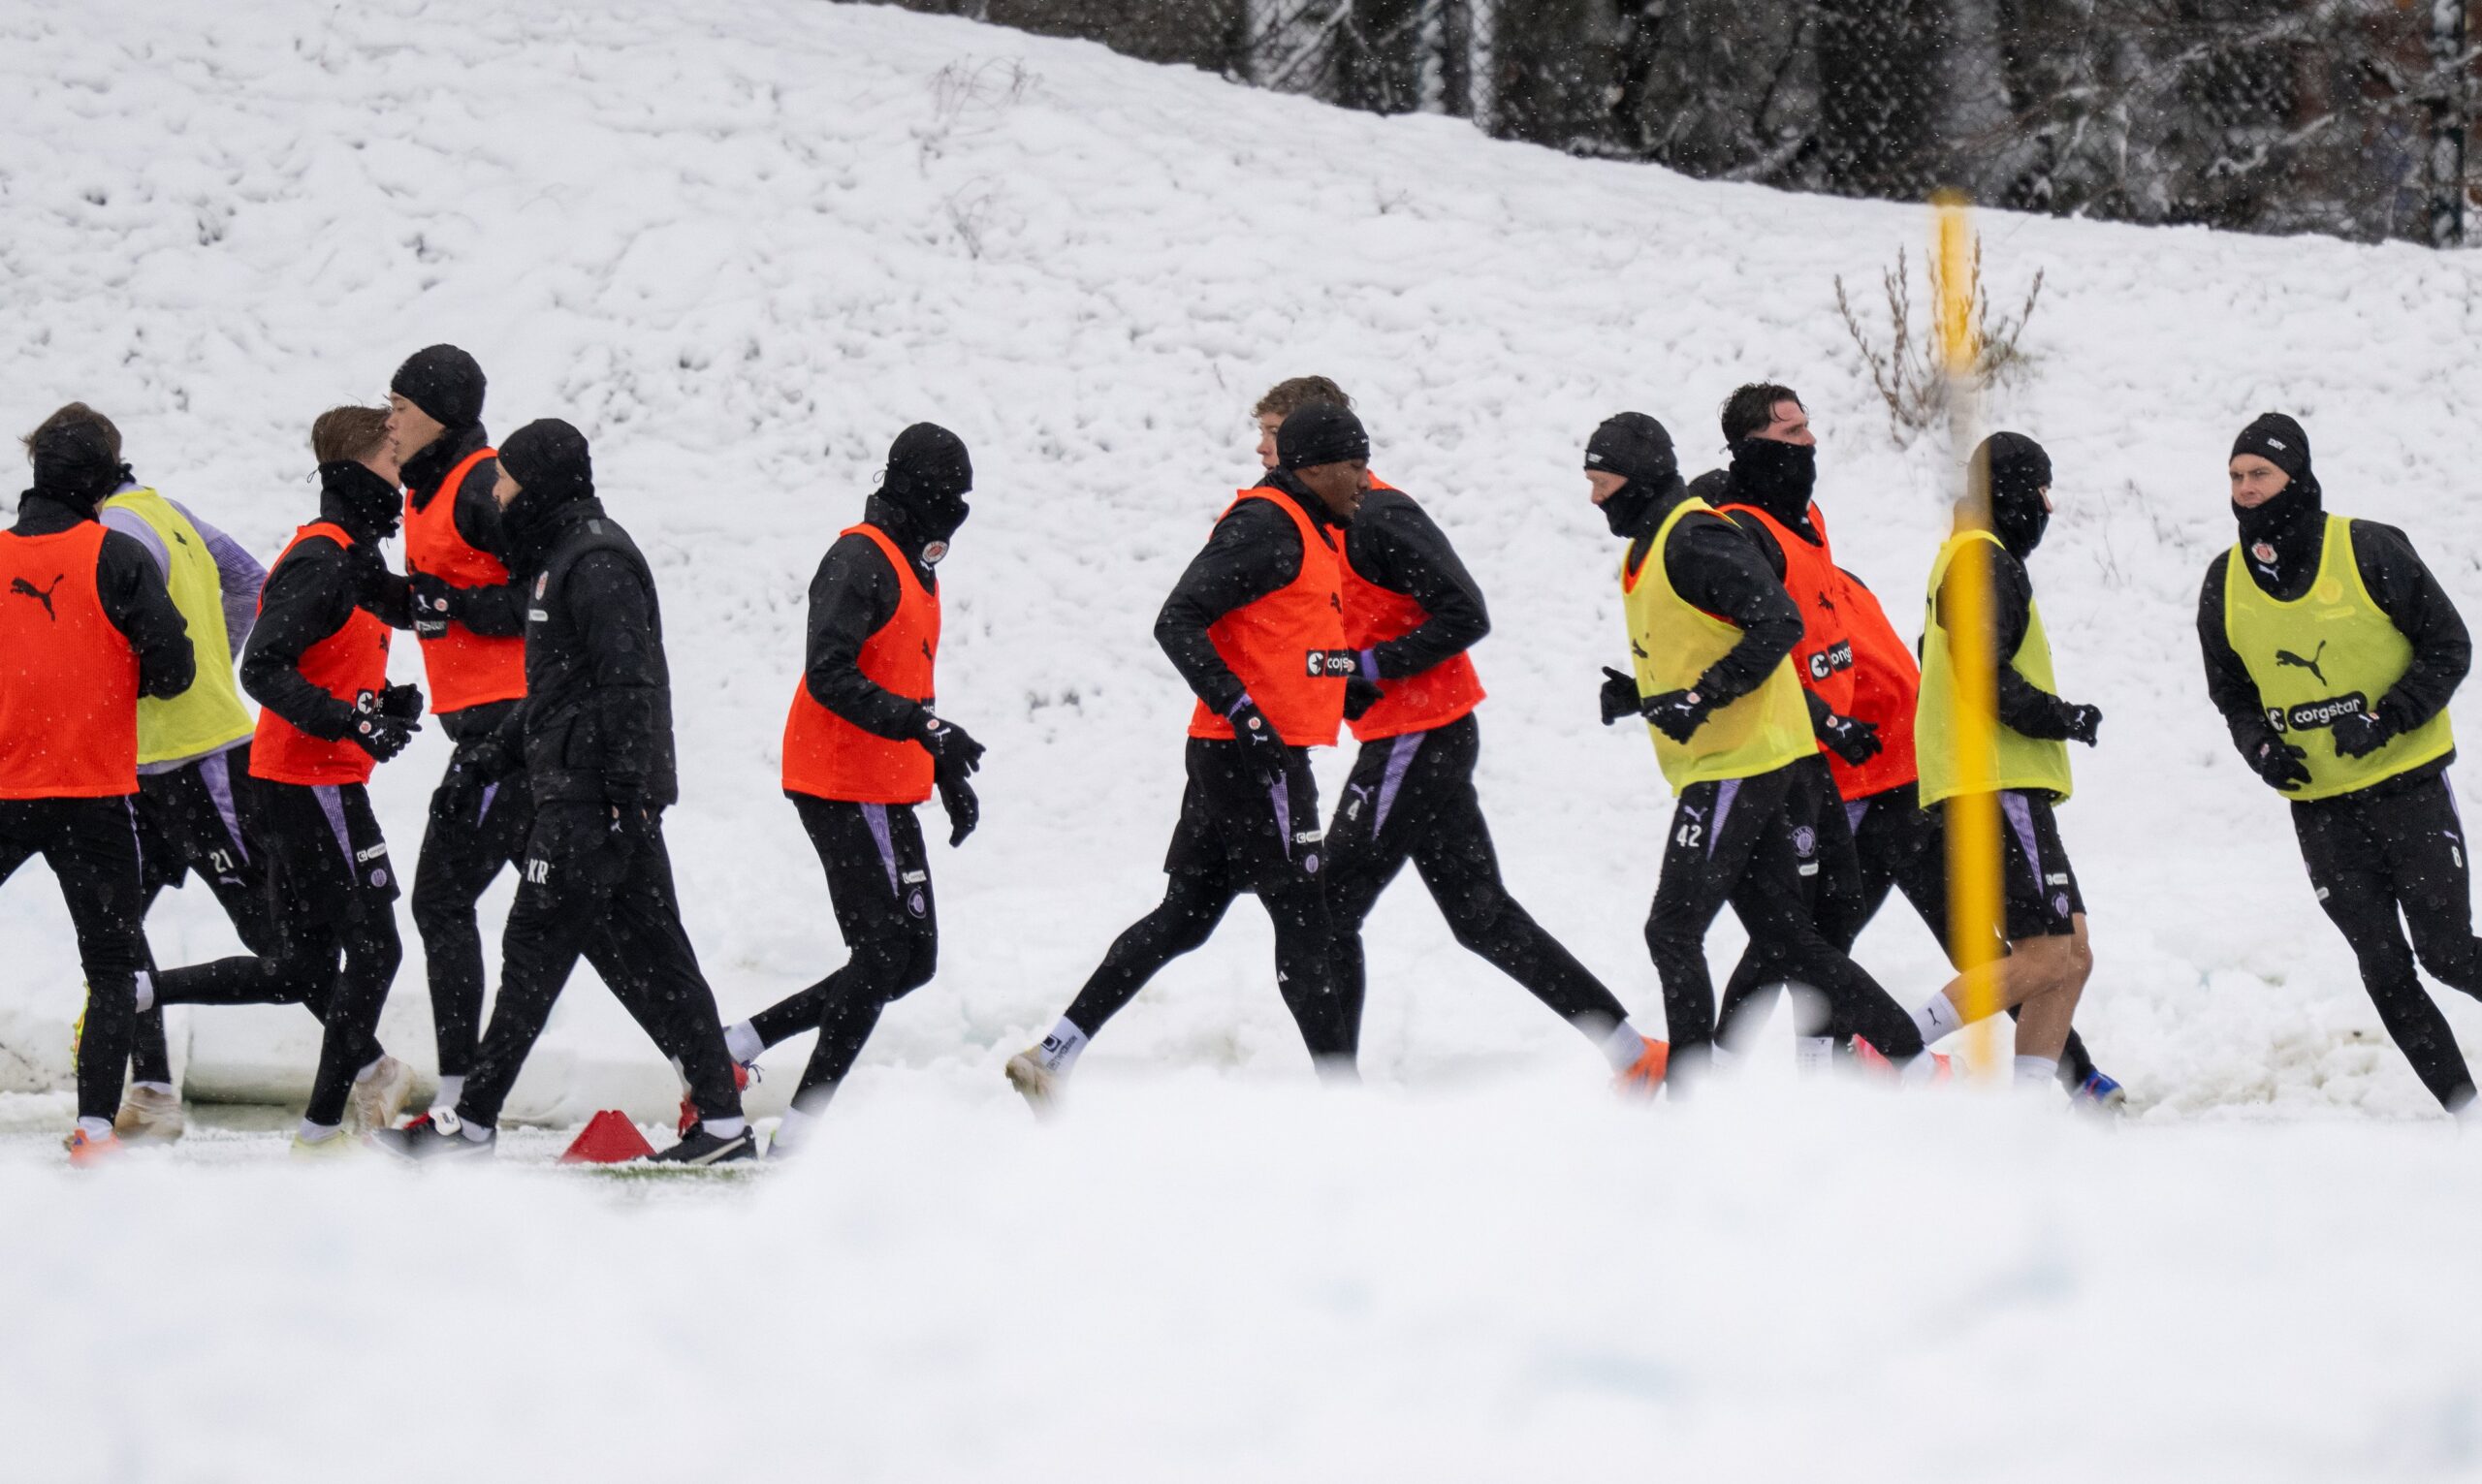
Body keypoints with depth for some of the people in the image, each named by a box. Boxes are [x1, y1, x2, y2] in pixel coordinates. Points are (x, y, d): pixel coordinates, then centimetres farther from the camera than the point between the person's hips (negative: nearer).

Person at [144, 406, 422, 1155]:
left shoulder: (351, 558, 17)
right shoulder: (323, 560, -15)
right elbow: (263, 670, -23)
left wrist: (385, 702, 5)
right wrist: (354, 721, -27)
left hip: (288, 785, 10)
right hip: (316, 785, -10)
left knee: (300, 971, 13)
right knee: (374, 948, -4)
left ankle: (136, 990, 15)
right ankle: (324, 1127, 0)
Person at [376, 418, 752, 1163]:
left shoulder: (595, 563, -14)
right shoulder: (560, 556, 19)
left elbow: (630, 682, -20)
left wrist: (627, 793, -23)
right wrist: (499, 753, 27)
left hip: (591, 798, -10)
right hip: (582, 791, 10)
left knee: (536, 948, -5)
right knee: (646, 955, 7)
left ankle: (471, 1121, -2)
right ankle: (722, 1120, 6)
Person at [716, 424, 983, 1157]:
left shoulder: (913, 566, 19)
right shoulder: (860, 561, -13)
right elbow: (829, 676, -23)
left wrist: (949, 773, 25)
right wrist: (924, 728, -29)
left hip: (887, 791, 10)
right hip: (845, 785, -10)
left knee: (910, 960, 8)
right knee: (887, 954, -11)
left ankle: (740, 1042, 12)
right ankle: (803, 1123, -9)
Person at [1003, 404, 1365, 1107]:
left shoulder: (1311, 529, 16)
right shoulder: (1265, 524, -14)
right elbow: (1178, 621, -21)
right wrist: (1244, 711, -25)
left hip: (1237, 755, 10)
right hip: (1253, 756, -10)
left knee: (1184, 917, 12)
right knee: (1304, 922, -5)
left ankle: (1053, 1054, 13)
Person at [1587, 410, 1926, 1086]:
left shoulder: (1694, 539, -13)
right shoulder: (1646, 548, 19)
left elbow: (1779, 623, -20)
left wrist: (1703, 697, -25)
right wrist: (1637, 695, 10)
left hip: (1741, 765, -10)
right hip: (1721, 769, 10)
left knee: (1673, 929, -10)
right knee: (1786, 937, 8)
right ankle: (1911, 1060, 9)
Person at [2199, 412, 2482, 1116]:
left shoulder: (2369, 551, -12)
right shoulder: (2224, 585, 1)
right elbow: (2233, 693, 14)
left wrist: (2387, 718, -20)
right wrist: (2261, 747, -7)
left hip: (2409, 786, -3)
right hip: (2318, 804, 3)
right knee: (2384, 971, 0)